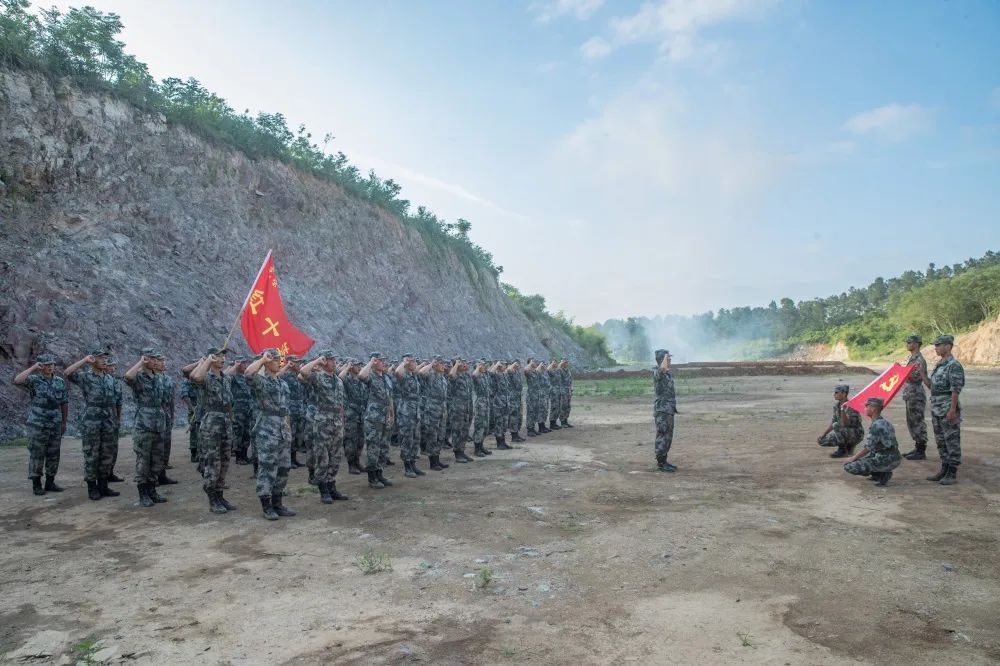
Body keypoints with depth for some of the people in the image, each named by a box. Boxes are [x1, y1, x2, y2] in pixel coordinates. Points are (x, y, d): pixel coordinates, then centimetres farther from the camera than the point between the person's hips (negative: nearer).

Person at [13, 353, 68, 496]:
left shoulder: (60, 382, 7)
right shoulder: (34, 380, -4)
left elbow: (64, 403, 12)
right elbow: (17, 381, -27)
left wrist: (64, 422, 12)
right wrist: (33, 367, -21)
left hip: (56, 426, 4)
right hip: (37, 425, -4)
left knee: (53, 456, 8)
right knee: (37, 455, 1)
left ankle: (50, 483, 18)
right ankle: (36, 485, 10)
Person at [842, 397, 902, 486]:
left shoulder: (876, 425, -16)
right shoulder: (884, 421, 13)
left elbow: (868, 448, -15)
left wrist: (853, 458, -4)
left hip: (886, 460, -10)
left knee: (849, 467, -11)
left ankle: (882, 474, -6)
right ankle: (883, 473, 11)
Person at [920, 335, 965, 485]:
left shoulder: (954, 365, -13)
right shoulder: (939, 365, 14)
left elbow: (956, 390, -18)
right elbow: (931, 385, 18)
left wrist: (952, 410, -22)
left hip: (948, 409, -9)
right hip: (936, 409, 9)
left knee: (952, 441, -1)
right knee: (941, 440, 13)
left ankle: (952, 474, 5)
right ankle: (944, 470, 21)